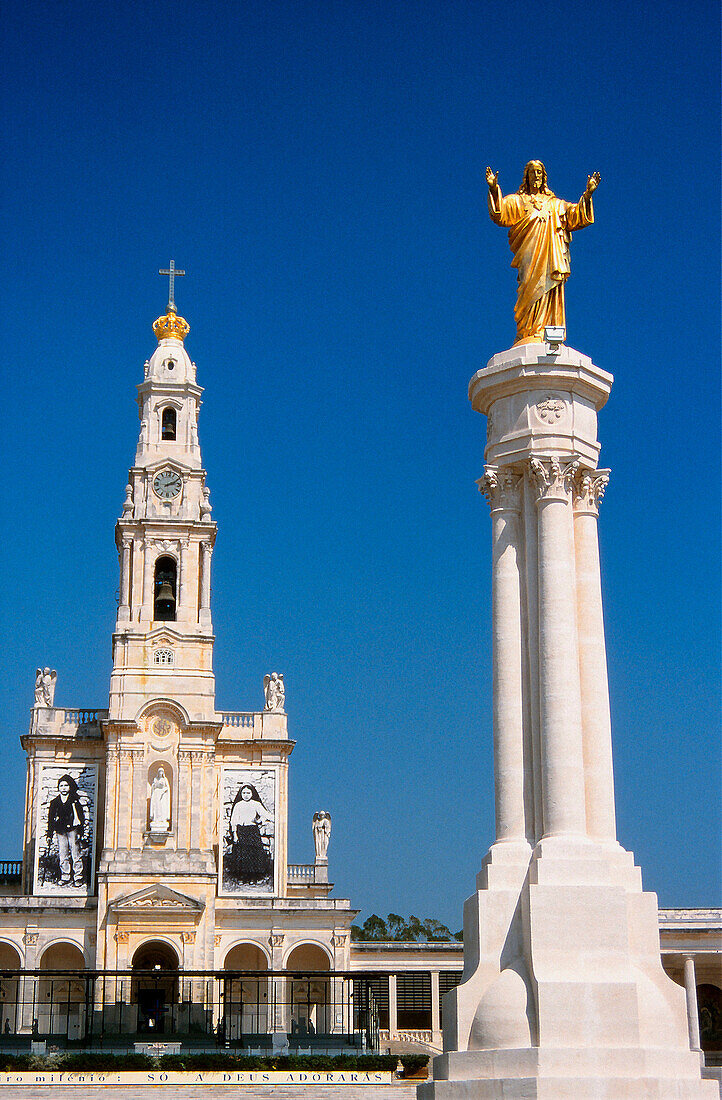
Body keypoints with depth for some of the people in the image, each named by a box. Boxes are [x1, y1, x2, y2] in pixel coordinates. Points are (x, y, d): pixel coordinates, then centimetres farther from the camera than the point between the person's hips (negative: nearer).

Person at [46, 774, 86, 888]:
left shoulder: (75, 800, 5)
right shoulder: (55, 802, 13)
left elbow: (81, 817, 3)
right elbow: (51, 819, 15)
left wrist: (80, 832, -4)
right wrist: (50, 835, 10)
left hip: (72, 829, -3)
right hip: (60, 831, 3)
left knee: (76, 854, -6)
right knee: (63, 855, 3)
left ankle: (78, 877, -3)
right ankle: (65, 877, 10)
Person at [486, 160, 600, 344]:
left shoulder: (555, 204, 23)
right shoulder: (517, 201, 17)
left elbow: (576, 214, 14)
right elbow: (500, 213, 0)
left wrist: (588, 194, 0)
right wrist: (494, 189, -15)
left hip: (551, 255, 2)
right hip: (529, 256, -2)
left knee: (549, 293, -7)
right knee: (531, 292, -13)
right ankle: (528, 335, -16)